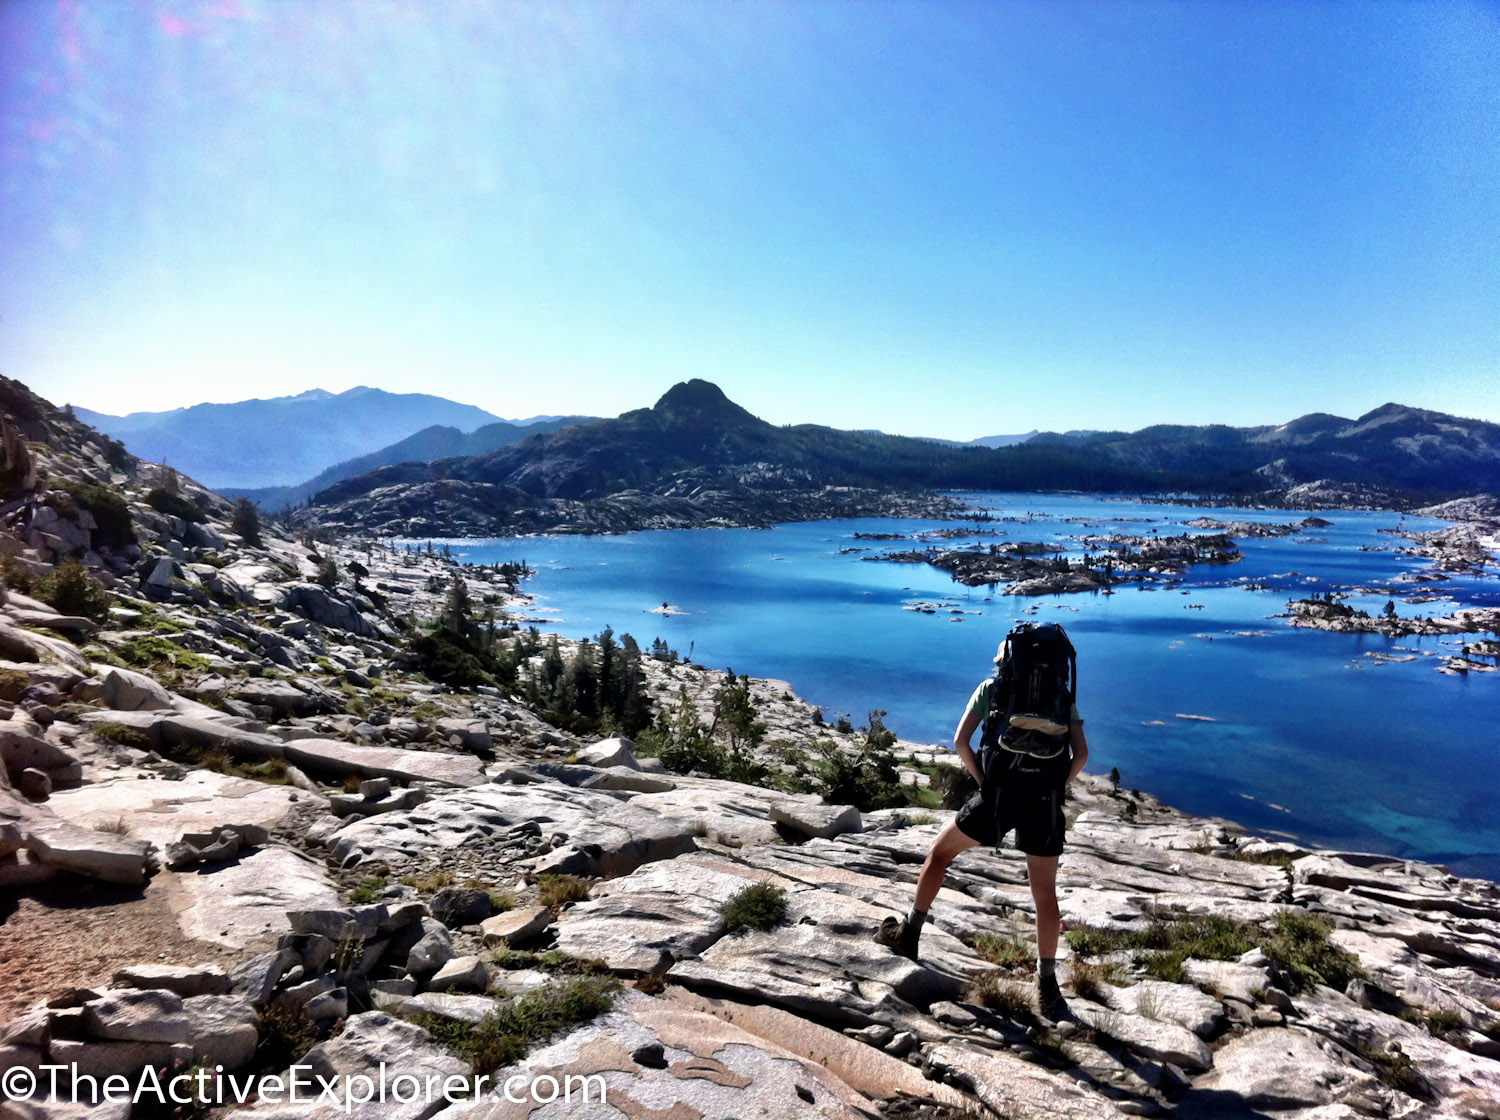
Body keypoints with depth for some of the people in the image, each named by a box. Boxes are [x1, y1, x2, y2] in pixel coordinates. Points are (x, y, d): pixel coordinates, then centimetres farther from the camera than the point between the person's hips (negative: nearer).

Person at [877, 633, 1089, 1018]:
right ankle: (1046, 983, 18)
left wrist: (984, 782, 7)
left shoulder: (991, 687, 10)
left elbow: (960, 742, 1)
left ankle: (909, 933, 23)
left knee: (939, 852, 18)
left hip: (998, 795, -2)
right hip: (1045, 804, 2)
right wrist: (1054, 790, 12)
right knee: (1045, 894, 13)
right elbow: (1082, 753, 4)